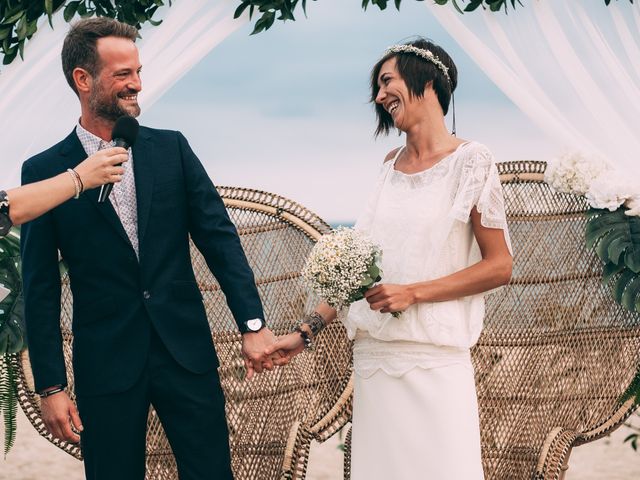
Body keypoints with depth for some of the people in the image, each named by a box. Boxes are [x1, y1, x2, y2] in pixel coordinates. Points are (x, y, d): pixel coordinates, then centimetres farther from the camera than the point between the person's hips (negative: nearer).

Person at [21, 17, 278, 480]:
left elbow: (219, 236, 3)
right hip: (106, 364, -2)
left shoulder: (171, 148, 5)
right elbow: (41, 289, -1)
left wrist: (253, 323, -8)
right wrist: (51, 387, -5)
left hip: (186, 350, 2)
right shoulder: (44, 172, -2)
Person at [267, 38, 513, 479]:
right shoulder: (390, 167, 13)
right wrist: (306, 332, 7)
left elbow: (499, 266, -4)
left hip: (433, 357, -5)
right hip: (374, 355, 5)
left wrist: (412, 293, -12)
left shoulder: (471, 161, -2)